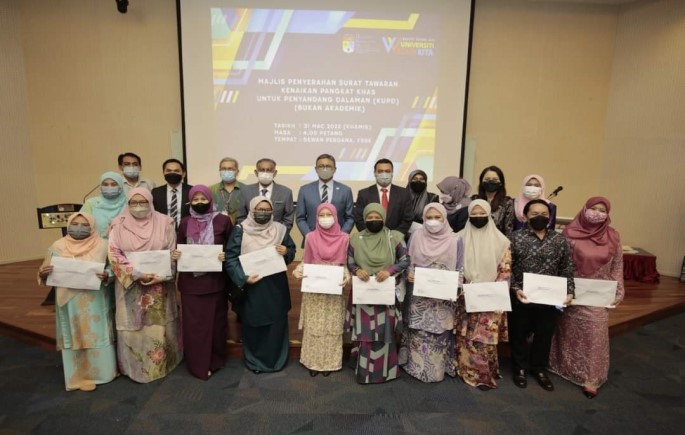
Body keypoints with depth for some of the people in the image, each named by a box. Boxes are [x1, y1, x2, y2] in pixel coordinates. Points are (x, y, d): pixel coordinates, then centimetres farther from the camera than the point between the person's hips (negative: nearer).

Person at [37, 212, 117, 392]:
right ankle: (80, 376, 21)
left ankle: (100, 371, 27)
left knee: (97, 335, 9)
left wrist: (106, 275, -20)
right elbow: (45, 273, 8)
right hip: (69, 302, 1)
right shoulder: (57, 247, 1)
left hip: (95, 301, -1)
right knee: (74, 337, 8)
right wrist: (43, 273, -15)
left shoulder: (102, 245, -3)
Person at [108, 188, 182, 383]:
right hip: (130, 285, 0)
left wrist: (157, 276, -13)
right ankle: (134, 367, 22)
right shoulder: (119, 224, -2)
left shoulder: (164, 222, -2)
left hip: (159, 285, 0)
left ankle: (161, 364, 25)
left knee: (159, 326, 9)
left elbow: (172, 253, -2)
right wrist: (138, 274, -15)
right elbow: (114, 254, -6)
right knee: (132, 327, 5)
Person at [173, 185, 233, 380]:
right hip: (191, 281, 2)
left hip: (215, 280, -1)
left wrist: (226, 256, -16)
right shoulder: (185, 223, 5)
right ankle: (198, 364, 20)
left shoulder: (223, 221, -2)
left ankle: (215, 360, 28)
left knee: (215, 321, 10)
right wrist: (175, 255, -8)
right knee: (193, 324, 6)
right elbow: (179, 248, 13)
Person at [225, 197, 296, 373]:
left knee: (276, 324, 9)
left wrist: (286, 252, -14)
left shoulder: (280, 229, 1)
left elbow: (292, 251, 10)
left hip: (275, 286, 2)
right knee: (252, 325, 7)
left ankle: (275, 360, 27)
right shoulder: (240, 230, -6)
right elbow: (230, 258, -9)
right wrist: (243, 278, -20)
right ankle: (254, 361, 27)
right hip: (251, 286, -2)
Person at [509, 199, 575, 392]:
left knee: (545, 334, 16)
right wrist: (515, 289, -16)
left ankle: (539, 368, 37)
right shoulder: (516, 238, -7)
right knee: (519, 334, 12)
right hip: (521, 297, -2)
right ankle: (521, 368, 32)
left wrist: (569, 292, -6)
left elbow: (567, 270, 5)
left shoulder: (560, 241, 1)